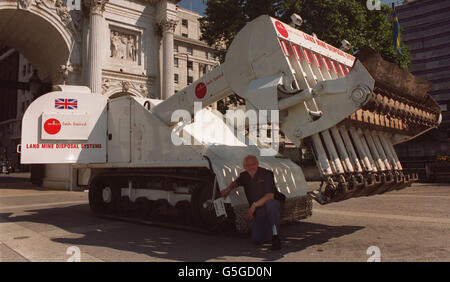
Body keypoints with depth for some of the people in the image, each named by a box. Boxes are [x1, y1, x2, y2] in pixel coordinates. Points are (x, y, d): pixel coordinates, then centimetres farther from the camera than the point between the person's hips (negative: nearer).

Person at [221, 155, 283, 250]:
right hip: (259, 212, 5)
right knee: (257, 240, -9)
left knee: (269, 203, -41)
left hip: (274, 204, -4)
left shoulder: (266, 174, -15)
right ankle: (268, 231, 24)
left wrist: (254, 205, -28)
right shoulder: (244, 176, 2)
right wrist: (228, 189, 6)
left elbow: (270, 196, -23)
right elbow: (236, 182, 26)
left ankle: (275, 236, -28)